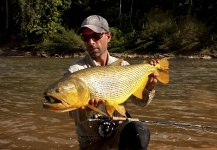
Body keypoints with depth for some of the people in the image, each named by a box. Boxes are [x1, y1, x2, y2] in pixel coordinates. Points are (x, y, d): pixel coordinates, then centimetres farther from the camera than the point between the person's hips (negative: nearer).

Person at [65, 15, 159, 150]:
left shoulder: (122, 66, -1)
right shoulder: (75, 71, -10)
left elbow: (140, 101, 0)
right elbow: (76, 116, -15)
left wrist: (148, 88, -21)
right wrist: (86, 109, -37)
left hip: (119, 128, 2)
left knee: (139, 131, -29)